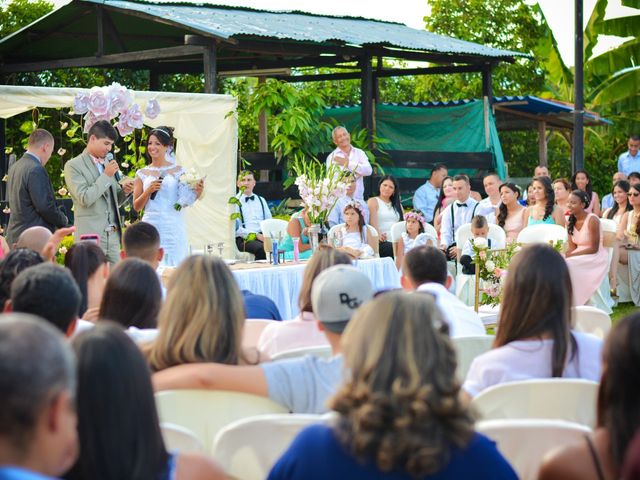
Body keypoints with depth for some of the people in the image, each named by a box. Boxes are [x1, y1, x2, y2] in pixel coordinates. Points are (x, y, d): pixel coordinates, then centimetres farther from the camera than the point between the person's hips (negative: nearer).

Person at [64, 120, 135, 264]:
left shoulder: (108, 164, 17)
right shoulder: (73, 166, -3)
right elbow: (85, 199, -15)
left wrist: (124, 190, 2)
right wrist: (106, 175, -11)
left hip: (113, 235, 6)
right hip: (90, 236, -6)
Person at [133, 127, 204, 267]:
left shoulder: (178, 171, 5)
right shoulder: (142, 174, 9)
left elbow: (185, 201, 9)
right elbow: (136, 206, 9)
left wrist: (197, 193, -10)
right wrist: (148, 191, -6)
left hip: (173, 227, -1)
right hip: (150, 226, 1)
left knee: (173, 265, -3)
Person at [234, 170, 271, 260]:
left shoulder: (261, 200, 23)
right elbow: (236, 228, -4)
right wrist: (256, 235, -13)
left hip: (262, 235, 4)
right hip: (244, 239, -4)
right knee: (262, 248, -36)